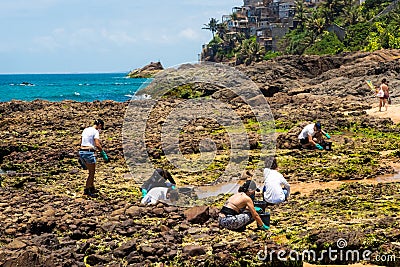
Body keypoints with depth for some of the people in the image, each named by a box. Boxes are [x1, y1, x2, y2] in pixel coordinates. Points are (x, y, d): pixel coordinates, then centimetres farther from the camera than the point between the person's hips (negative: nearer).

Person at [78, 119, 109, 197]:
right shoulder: (95, 132, -7)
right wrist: (103, 153, -11)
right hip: (89, 152, -8)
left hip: (81, 151, 8)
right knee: (92, 173, 5)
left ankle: (92, 188, 26)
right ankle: (86, 190, 8)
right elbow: (97, 145, -19)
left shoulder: (86, 130, 16)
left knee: (91, 172, 20)